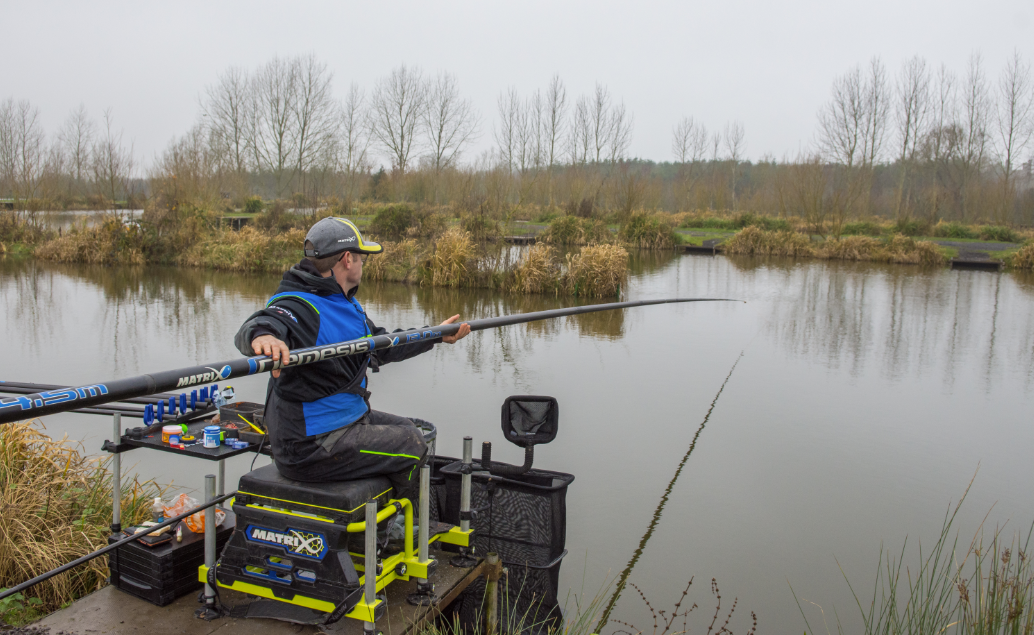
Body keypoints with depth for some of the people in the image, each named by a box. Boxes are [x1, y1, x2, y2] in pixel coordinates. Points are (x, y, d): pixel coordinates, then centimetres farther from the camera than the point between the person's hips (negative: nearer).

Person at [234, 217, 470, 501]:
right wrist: (262, 335, -67)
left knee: (403, 428, 23)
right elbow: (257, 326, -43)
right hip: (309, 446, -11)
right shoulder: (298, 306, -22)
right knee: (412, 447, -6)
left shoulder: (346, 302, 10)